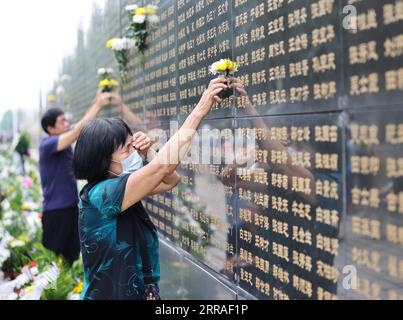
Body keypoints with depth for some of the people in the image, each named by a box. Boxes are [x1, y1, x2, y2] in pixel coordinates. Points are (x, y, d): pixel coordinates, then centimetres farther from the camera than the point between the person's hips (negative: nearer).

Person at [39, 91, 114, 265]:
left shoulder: (64, 138, 6)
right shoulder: (48, 144, -19)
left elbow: (83, 126, 5)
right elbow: (78, 131, -28)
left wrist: (97, 103, -10)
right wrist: (97, 105, -27)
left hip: (71, 206, 8)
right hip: (55, 210, -8)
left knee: (73, 253, 15)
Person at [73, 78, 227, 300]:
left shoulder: (119, 188, 0)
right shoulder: (100, 194, -25)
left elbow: (171, 180, 8)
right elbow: (165, 164, -31)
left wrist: (147, 152, -9)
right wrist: (200, 110, -27)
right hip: (110, 295, -8)